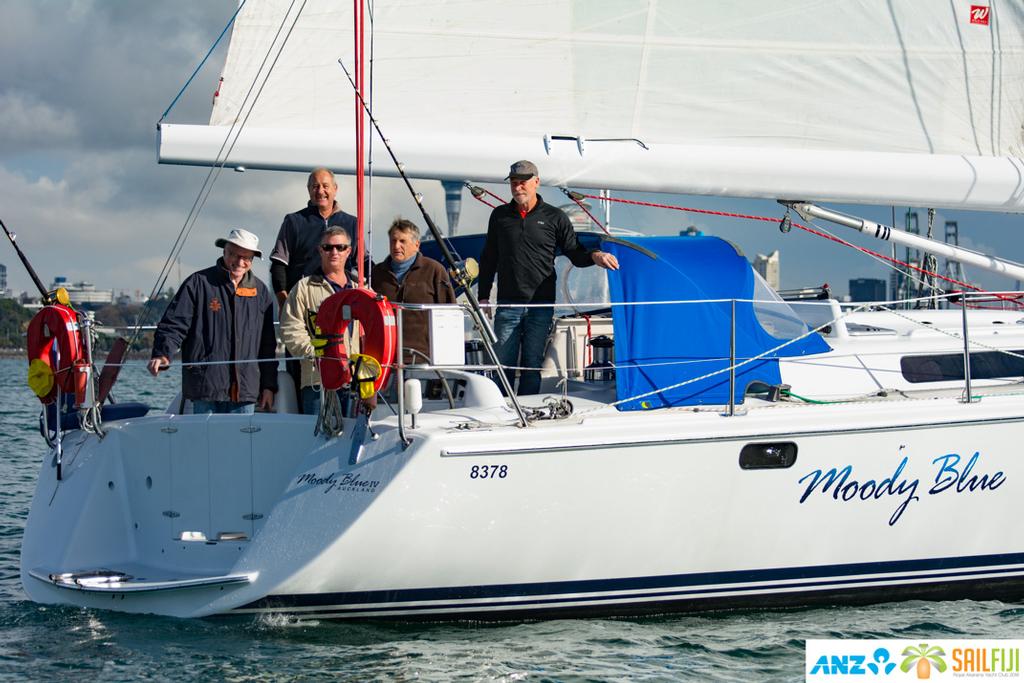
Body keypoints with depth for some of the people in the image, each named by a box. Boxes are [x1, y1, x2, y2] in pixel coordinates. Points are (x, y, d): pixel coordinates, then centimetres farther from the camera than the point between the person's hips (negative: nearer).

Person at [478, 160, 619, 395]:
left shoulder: (554, 217, 6)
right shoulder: (500, 216, 11)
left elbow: (575, 254, 9)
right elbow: (488, 259, 16)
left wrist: (594, 256, -13)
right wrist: (483, 297, 11)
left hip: (541, 305, -1)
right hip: (508, 304, 1)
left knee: (533, 365, 2)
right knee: (504, 364, -1)